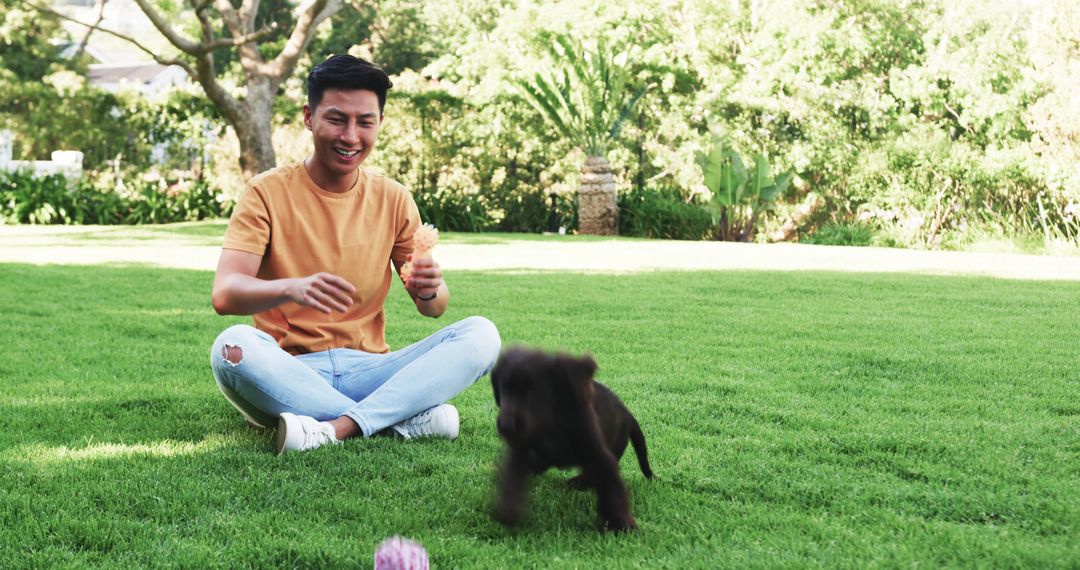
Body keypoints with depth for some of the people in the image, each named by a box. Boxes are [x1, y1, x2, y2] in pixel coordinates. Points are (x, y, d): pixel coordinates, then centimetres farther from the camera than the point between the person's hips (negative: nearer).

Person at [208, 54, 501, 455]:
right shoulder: (268, 193, -3)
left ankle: (336, 428, -30)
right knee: (234, 346, -34)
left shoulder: (393, 200, 7)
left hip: (369, 373, 3)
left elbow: (434, 306, 9)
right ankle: (407, 419, -27)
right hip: (289, 374, -3)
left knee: (480, 335, -18)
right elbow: (225, 293, -16)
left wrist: (430, 291, -17)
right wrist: (292, 288, -38)